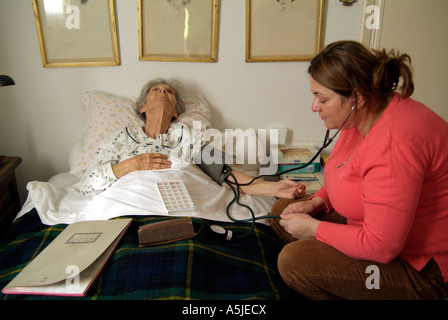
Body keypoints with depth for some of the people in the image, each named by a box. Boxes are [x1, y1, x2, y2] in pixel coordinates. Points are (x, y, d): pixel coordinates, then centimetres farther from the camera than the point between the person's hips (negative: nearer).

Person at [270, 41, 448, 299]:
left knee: (294, 261, -23)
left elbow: (380, 247, -30)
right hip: (374, 230, 10)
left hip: (420, 267, -9)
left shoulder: (395, 143, -33)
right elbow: (350, 176, 15)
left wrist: (313, 228, -17)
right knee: (283, 210, 5)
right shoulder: (363, 116, -2)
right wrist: (317, 202, -3)